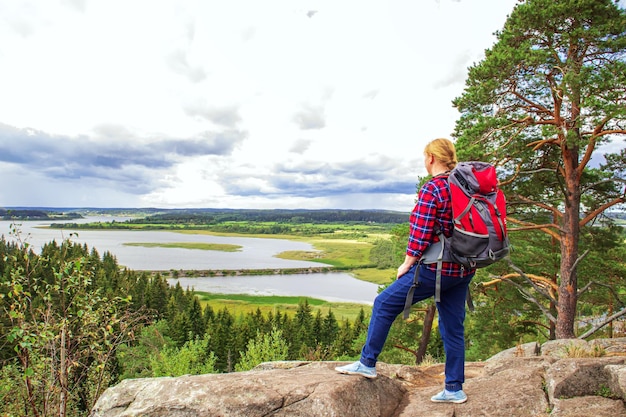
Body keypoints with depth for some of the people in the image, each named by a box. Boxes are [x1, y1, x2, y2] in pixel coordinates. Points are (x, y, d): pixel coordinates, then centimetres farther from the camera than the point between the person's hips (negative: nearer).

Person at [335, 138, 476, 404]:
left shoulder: (432, 189, -15)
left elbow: (420, 235, -18)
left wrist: (407, 264, -5)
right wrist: (462, 262, 19)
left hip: (435, 269, -8)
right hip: (464, 270, 8)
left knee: (384, 304, 6)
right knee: (453, 327, 16)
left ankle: (367, 363, 17)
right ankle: (454, 389, 25)